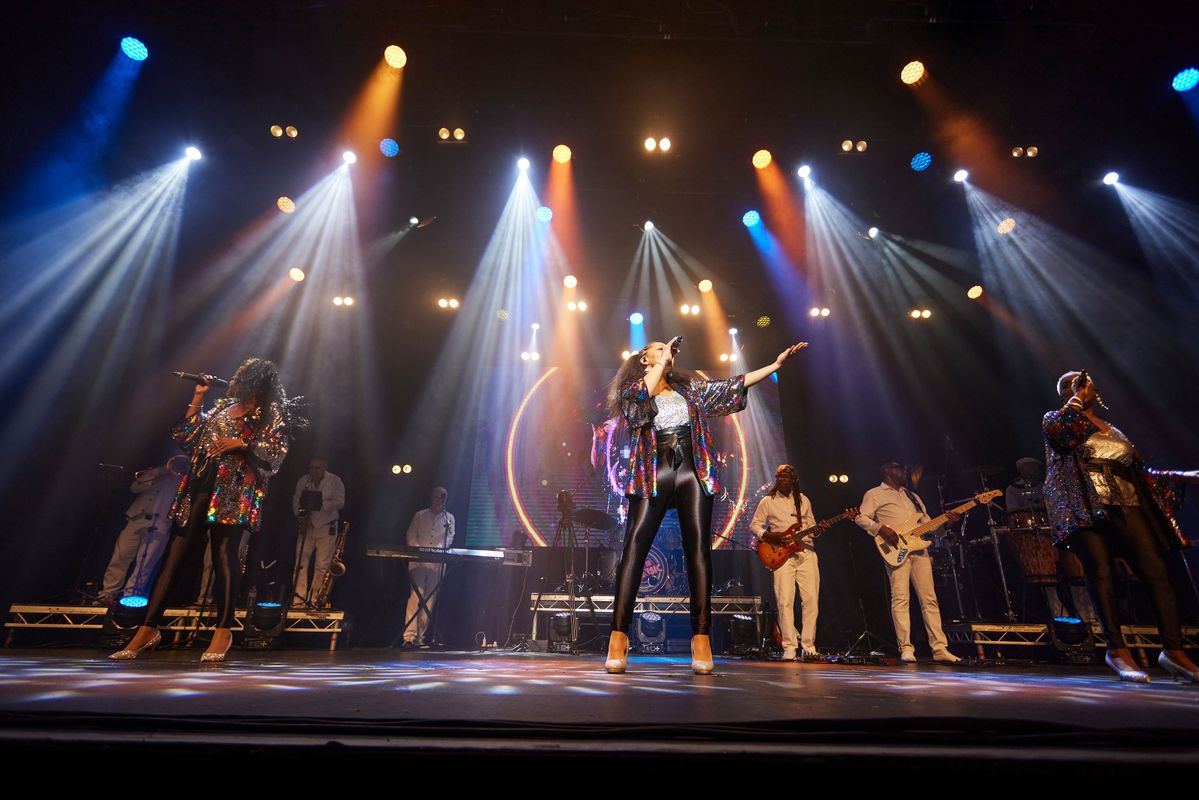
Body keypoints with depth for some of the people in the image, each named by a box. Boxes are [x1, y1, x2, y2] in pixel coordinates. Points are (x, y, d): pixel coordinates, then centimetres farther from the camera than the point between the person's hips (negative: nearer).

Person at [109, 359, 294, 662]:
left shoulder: (272, 413, 4)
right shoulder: (222, 406, 22)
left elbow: (278, 452, -6)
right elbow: (186, 436, 19)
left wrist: (241, 444, -16)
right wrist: (198, 397, 17)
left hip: (234, 490, -6)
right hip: (200, 484, 6)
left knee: (224, 552, -9)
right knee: (175, 551, 3)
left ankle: (223, 631, 0)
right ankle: (148, 629, 10)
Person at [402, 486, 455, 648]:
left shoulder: (449, 518, 13)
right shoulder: (419, 515, 13)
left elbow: (449, 539, 3)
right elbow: (410, 536, 8)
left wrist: (437, 550, -15)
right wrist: (418, 550, -10)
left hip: (438, 563, 1)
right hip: (418, 561, -1)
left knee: (430, 599, 1)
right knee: (416, 596, -13)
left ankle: (420, 637, 8)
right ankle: (409, 636, -14)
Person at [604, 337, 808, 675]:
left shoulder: (689, 387, 23)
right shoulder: (632, 390, 13)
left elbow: (732, 386, 18)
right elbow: (641, 394, -11)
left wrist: (776, 364, 13)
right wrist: (661, 359, -1)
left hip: (692, 473, 3)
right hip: (653, 475, -3)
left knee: (698, 546, -7)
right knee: (635, 545, -13)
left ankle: (701, 637, -5)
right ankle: (618, 636, -14)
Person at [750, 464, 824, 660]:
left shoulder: (803, 500, 15)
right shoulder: (767, 501, 5)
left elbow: (812, 526, 19)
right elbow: (754, 524, 7)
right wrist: (767, 535, -10)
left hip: (806, 553, 3)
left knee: (811, 599, -1)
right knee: (785, 601, -8)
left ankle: (809, 646, 11)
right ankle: (789, 648, 0)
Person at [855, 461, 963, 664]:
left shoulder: (913, 496, 26)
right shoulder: (874, 494, 6)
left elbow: (927, 523, 23)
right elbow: (861, 518, -4)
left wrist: (947, 521, 6)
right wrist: (881, 529, -18)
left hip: (919, 549, 6)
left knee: (929, 599, 4)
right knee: (900, 598, -9)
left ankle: (940, 649, 8)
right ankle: (906, 649, -6)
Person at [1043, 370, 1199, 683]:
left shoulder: (1112, 430, 27)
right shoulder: (1056, 418, 10)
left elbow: (1137, 471, 26)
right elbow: (1058, 432, -16)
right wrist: (1078, 399, -4)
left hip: (1125, 505, 6)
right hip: (1084, 507, -5)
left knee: (1157, 570, -7)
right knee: (1101, 573, -10)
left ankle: (1173, 650, 0)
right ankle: (1117, 649, -4)